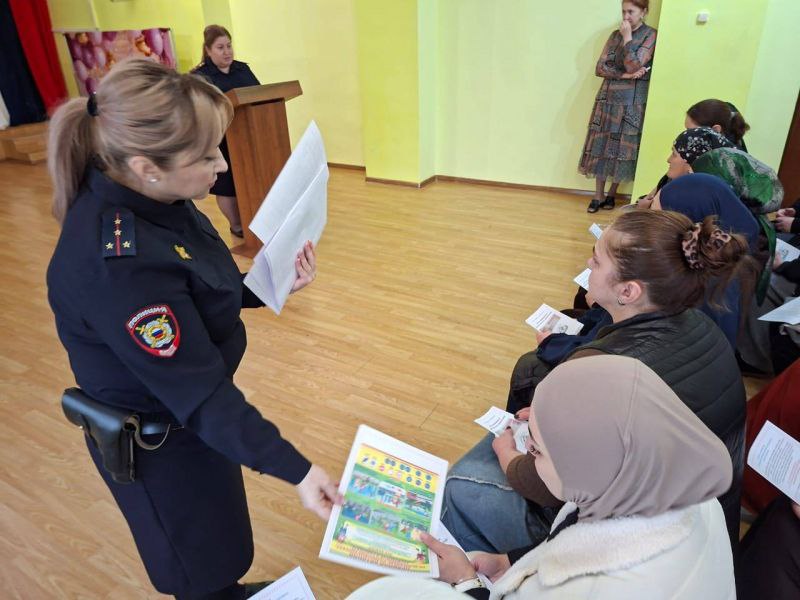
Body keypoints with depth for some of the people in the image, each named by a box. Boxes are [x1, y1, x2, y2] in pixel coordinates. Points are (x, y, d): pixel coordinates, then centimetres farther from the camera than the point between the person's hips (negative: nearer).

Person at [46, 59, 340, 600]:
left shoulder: (145, 199, -10)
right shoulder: (118, 265, -37)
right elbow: (196, 392, -32)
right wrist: (296, 469, -29)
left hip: (190, 414, 8)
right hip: (160, 446, -8)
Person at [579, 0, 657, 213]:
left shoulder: (650, 35, -2)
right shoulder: (616, 35, 11)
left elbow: (634, 66, -15)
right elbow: (600, 68, 2)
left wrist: (627, 38, -10)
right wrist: (624, 75, -11)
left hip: (632, 102, -4)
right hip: (608, 99, 4)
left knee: (622, 148, 0)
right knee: (601, 147, -1)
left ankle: (611, 195, 12)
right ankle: (598, 196, 4)